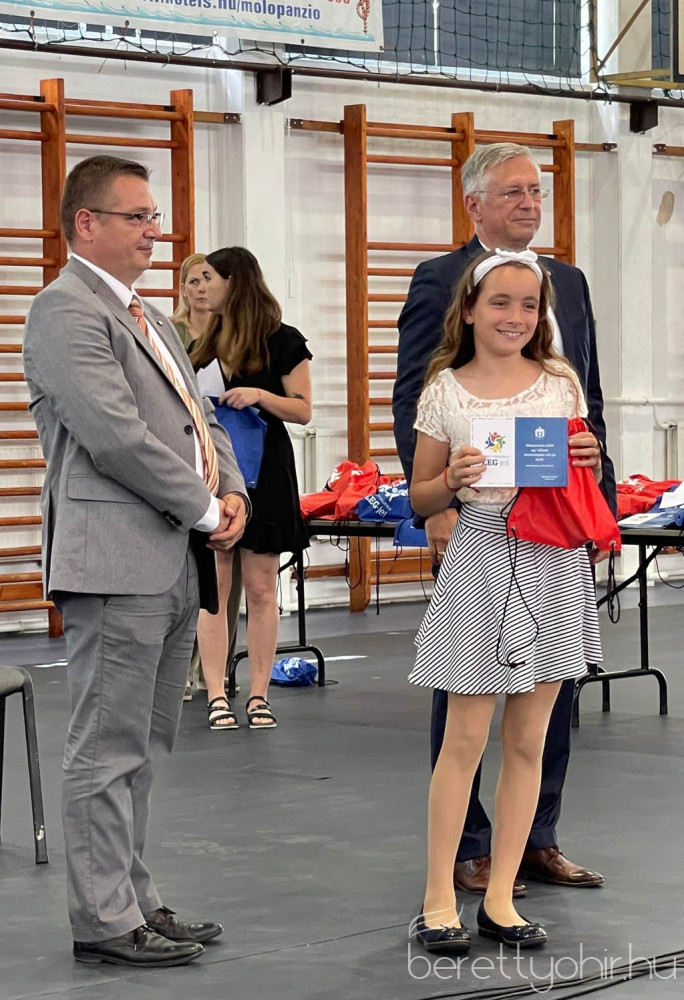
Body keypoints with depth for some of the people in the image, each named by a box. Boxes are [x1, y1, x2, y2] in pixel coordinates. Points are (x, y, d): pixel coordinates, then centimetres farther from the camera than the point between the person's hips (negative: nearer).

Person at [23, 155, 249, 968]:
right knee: (110, 750, -5)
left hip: (174, 563, 10)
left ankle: (130, 901, 22)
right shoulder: (66, 310, -10)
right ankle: (105, 922, 1)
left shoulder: (149, 319, 21)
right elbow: (115, 434, -19)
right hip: (117, 562, -10)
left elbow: (198, 420, 23)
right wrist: (205, 510, -13)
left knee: (141, 749, 14)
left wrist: (232, 491, 3)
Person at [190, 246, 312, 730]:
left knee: (261, 589, 0)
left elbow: (303, 410, -3)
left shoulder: (284, 342, -1)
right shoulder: (204, 343, 13)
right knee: (213, 586, -1)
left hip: (264, 474, -4)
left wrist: (260, 395, -17)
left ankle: (259, 696, 5)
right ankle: (216, 697, 1)